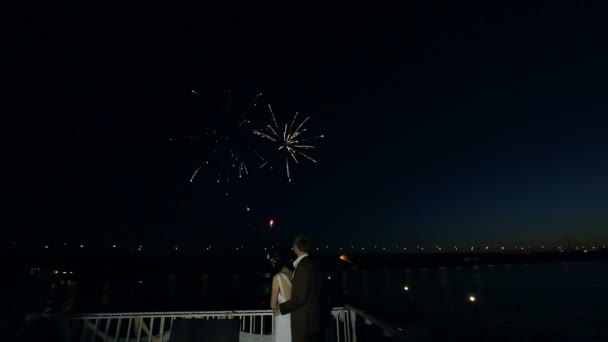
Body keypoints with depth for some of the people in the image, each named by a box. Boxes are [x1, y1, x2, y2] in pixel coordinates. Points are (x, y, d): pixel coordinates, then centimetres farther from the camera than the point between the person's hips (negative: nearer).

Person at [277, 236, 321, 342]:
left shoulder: (302, 268, -21)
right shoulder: (312, 266, 7)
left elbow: (299, 298, -21)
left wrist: (282, 307, -8)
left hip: (302, 321, -9)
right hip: (311, 318, 9)